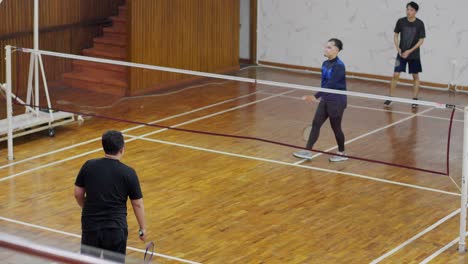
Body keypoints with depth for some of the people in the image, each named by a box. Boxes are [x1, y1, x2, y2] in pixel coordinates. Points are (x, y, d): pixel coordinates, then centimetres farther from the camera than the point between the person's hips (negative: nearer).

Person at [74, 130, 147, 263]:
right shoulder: (128, 173, -7)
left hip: (90, 225, 2)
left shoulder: (88, 166, -1)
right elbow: (137, 204, -1)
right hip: (115, 228, -2)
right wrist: (143, 228, 11)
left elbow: (78, 194, 6)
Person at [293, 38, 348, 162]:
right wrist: (321, 97, 22)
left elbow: (330, 84, -29)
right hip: (326, 100, 8)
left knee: (335, 127, 4)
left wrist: (316, 96, -36)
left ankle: (341, 153, 22)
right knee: (316, 124, 3)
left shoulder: (339, 66, -20)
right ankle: (308, 151, 5)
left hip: (337, 102, -8)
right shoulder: (325, 64, 5)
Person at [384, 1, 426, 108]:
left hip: (414, 55, -1)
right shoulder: (401, 21, -6)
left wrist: (409, 51, -14)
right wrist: (398, 48, -8)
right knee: (395, 75, -4)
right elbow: (396, 35, 6)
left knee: (415, 76, 6)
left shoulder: (419, 24, -10)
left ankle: (415, 99, 16)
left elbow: (421, 40, -7)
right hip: (401, 54, 1)